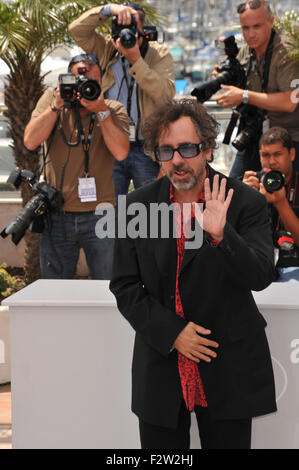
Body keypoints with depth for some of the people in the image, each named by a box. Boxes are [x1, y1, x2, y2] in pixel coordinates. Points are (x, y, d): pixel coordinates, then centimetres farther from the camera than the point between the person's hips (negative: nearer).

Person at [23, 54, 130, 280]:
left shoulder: (114, 110, 3)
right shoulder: (51, 98, 6)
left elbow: (121, 152, -13)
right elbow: (30, 142, -6)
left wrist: (101, 110, -15)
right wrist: (57, 105, -11)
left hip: (99, 213, -1)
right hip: (57, 216, 1)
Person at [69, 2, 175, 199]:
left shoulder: (160, 54, 2)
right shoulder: (107, 50, 9)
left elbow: (166, 94, -14)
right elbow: (77, 29, -4)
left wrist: (135, 60, -21)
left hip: (147, 151, -2)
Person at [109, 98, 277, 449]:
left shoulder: (244, 202, -5)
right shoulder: (137, 207, 1)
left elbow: (260, 276, -14)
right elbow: (124, 287, 1)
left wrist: (220, 235, -30)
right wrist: (171, 333, -9)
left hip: (229, 371, -2)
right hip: (160, 368, 2)